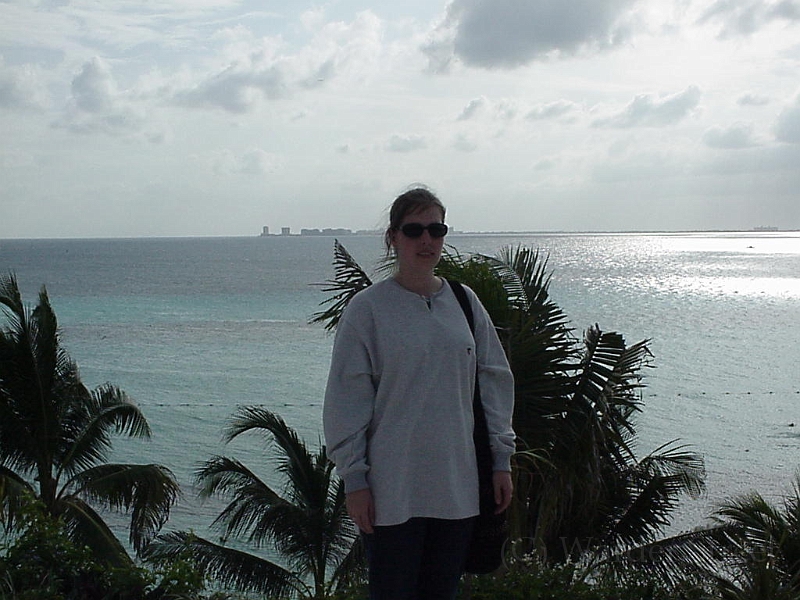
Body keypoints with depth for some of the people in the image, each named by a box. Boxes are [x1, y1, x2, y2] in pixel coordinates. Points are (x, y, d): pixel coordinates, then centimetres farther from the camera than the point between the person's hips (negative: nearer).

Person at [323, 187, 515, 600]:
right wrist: (353, 478, -9)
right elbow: (346, 399, -6)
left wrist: (501, 460, 7)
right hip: (392, 490, -4)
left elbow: (495, 381, 10)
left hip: (459, 486, 4)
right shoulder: (367, 309, -5)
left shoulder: (465, 303, 7)